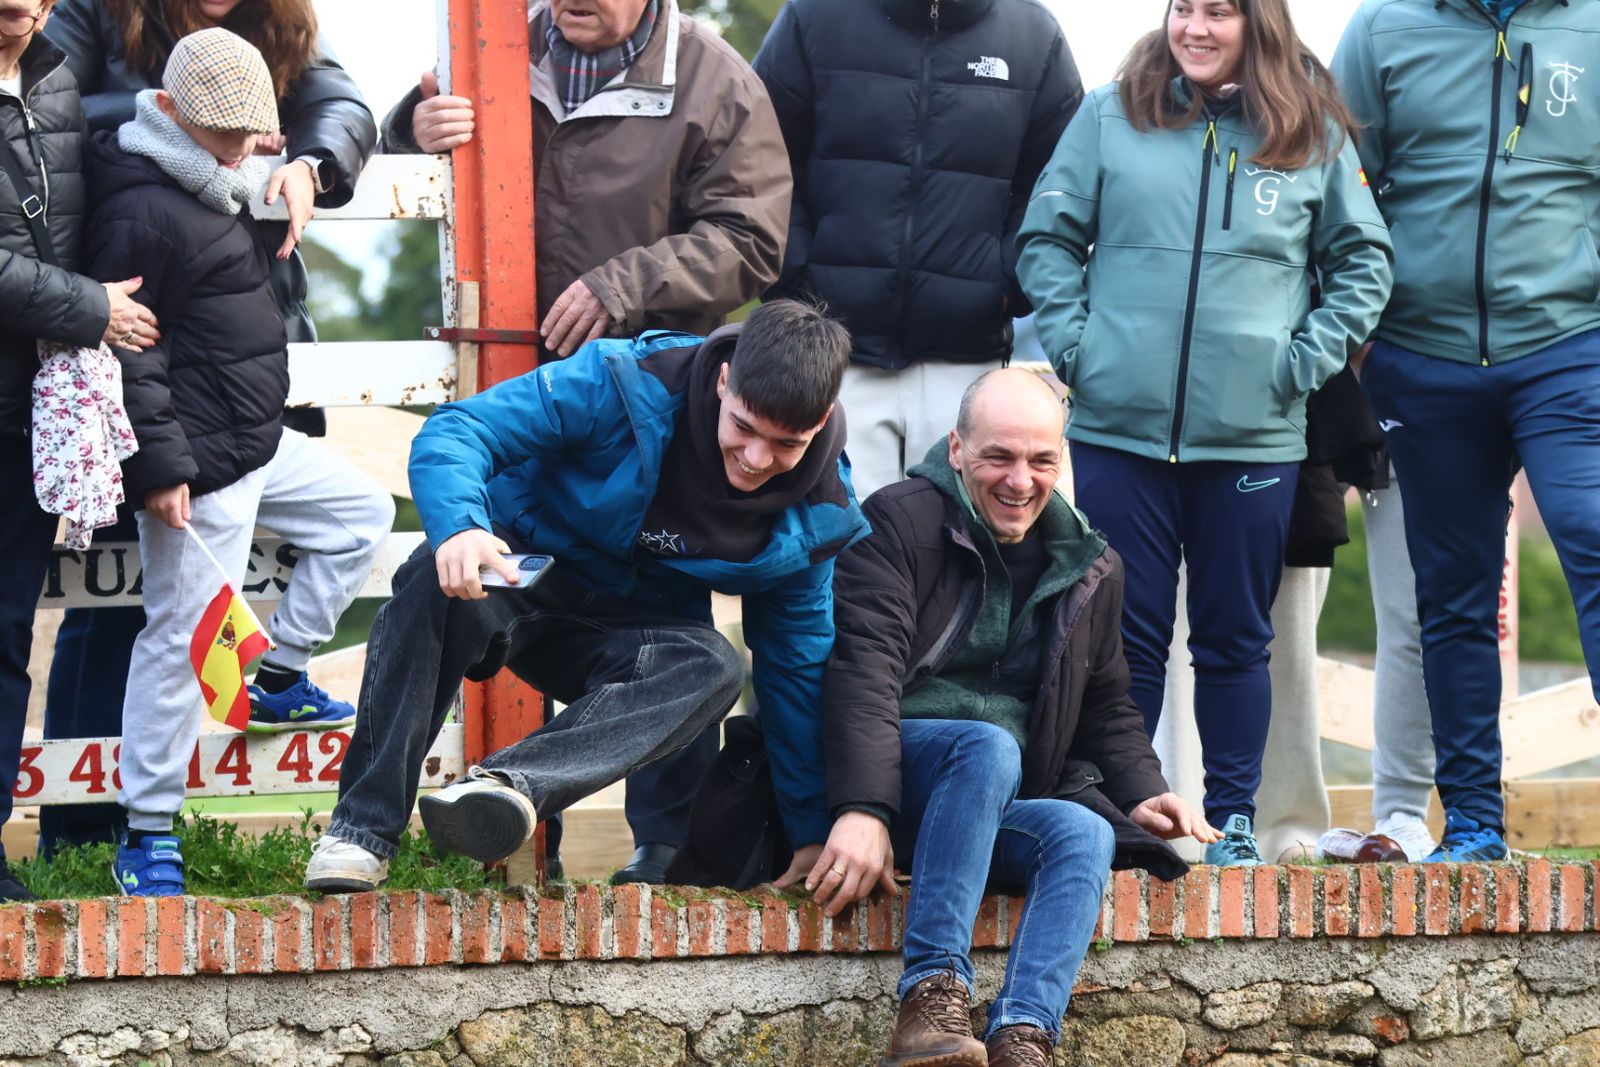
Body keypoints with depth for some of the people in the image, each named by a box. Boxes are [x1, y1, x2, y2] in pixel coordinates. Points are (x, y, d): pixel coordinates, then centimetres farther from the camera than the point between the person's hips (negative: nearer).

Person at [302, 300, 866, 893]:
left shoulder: (817, 517, -9)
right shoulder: (628, 384, -21)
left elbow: (797, 662, 3)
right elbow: (457, 431, -24)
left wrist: (813, 832, 4)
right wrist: (458, 525, -46)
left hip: (630, 639, 2)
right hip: (519, 576, -2)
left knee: (713, 670, -33)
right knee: (437, 584, -38)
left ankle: (509, 784, -53)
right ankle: (363, 827, -37)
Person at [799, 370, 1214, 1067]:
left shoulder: (1088, 568, 15)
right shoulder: (901, 522, -4)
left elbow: (1106, 708, 25)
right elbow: (862, 670, -15)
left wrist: (1141, 793, 4)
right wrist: (863, 811, -28)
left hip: (1001, 806, 5)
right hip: (886, 789, -5)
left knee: (1084, 832, -28)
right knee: (989, 746, -36)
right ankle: (931, 998, -41)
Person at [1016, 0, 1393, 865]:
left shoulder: (1313, 134, 5)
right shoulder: (1111, 116, 5)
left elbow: (1362, 263, 11)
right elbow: (1046, 239, 8)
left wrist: (1307, 358, 0)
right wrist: (1071, 342, -3)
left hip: (1254, 434, 0)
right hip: (1119, 427, 0)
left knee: (1235, 636, 7)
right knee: (1126, 633, 3)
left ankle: (1233, 818, 14)